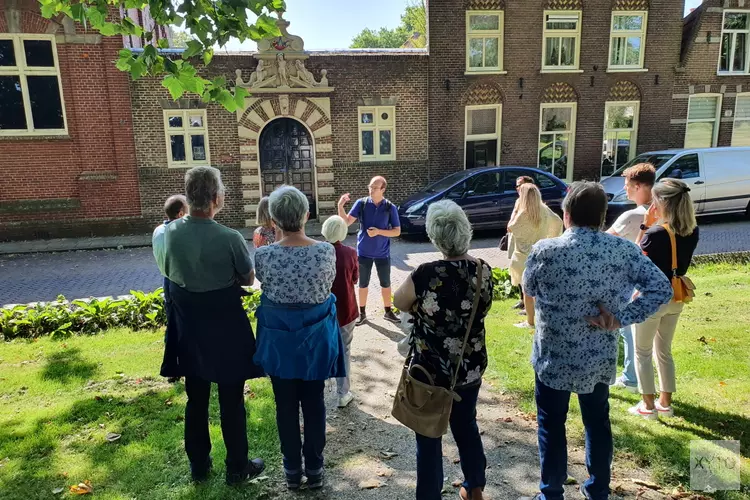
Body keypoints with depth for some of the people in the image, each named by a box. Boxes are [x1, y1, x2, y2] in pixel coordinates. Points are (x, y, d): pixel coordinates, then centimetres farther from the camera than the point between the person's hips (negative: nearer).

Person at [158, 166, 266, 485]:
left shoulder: (170, 232, -8)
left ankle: (198, 465, 35)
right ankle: (237, 468, 26)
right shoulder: (229, 238, -24)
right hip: (225, 328, -5)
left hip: (188, 325, 5)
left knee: (196, 399, 19)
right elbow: (249, 279, -8)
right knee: (231, 401, 11)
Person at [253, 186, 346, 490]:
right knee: (314, 403, 17)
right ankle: (314, 469, 32)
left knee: (286, 407, 16)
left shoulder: (263, 255, -18)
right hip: (315, 338, 1)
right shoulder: (326, 251, -17)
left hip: (279, 339, 0)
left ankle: (292, 470, 32)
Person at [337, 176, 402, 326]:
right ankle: (362, 313, 27)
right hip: (364, 252, 0)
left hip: (383, 254, 0)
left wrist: (379, 231, -20)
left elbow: (397, 231, -6)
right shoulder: (361, 203, -8)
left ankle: (388, 312, 31)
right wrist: (340, 206, -28)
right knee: (363, 284, 12)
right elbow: (347, 221, -12)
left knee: (386, 284, 13)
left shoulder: (390, 208, -8)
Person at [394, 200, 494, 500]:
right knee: (467, 427, 25)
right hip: (471, 369, 6)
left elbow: (400, 303, -6)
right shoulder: (483, 270, -8)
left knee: (429, 436, 12)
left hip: (432, 370, -5)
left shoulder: (427, 274, -25)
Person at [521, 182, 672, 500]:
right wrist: (621, 318, -10)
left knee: (551, 426, 13)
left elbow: (529, 291, -1)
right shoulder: (623, 250, -9)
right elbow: (662, 289, -8)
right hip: (600, 358, 3)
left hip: (554, 357, -3)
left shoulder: (544, 251, -17)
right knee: (598, 423, 22)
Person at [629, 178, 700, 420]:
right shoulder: (692, 232, -3)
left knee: (643, 352, 9)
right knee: (664, 351, 20)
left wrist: (645, 227, -10)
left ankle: (648, 406, 16)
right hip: (675, 299, 7)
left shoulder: (655, 234, -24)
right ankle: (665, 403, 30)